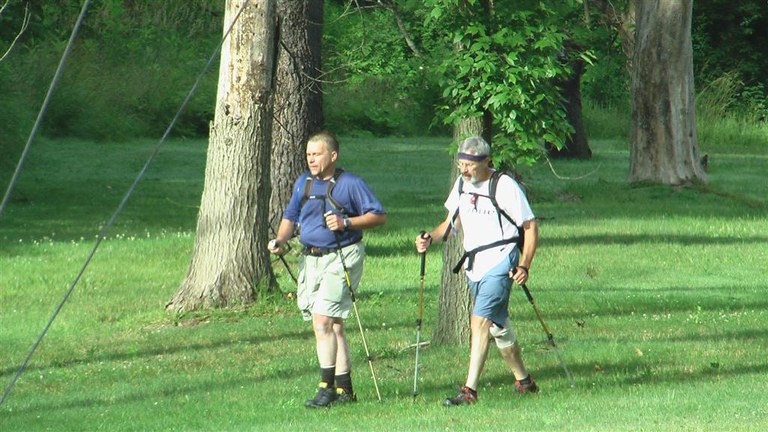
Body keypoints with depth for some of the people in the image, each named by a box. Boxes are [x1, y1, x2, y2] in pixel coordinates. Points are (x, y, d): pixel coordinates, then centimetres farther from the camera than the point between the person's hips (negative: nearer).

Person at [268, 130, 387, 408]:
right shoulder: (303, 183, 12)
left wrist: (346, 223, -18)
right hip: (311, 259, 6)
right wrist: (280, 241, 1)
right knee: (333, 325, 10)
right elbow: (290, 217, 20)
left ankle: (327, 387, -12)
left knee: (323, 320, -16)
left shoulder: (350, 184, -6)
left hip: (342, 258, -6)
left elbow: (379, 216, -6)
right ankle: (344, 388, 15)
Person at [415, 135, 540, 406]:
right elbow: (453, 223, 19)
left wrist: (524, 266, -15)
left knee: (480, 320, -19)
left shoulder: (505, 187, -12)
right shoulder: (462, 184, 9)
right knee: (497, 325, 14)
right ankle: (523, 381, 28)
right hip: (474, 266, 8)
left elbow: (530, 226, -7)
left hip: (500, 263, -8)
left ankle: (470, 390, -23)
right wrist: (430, 238, 0)